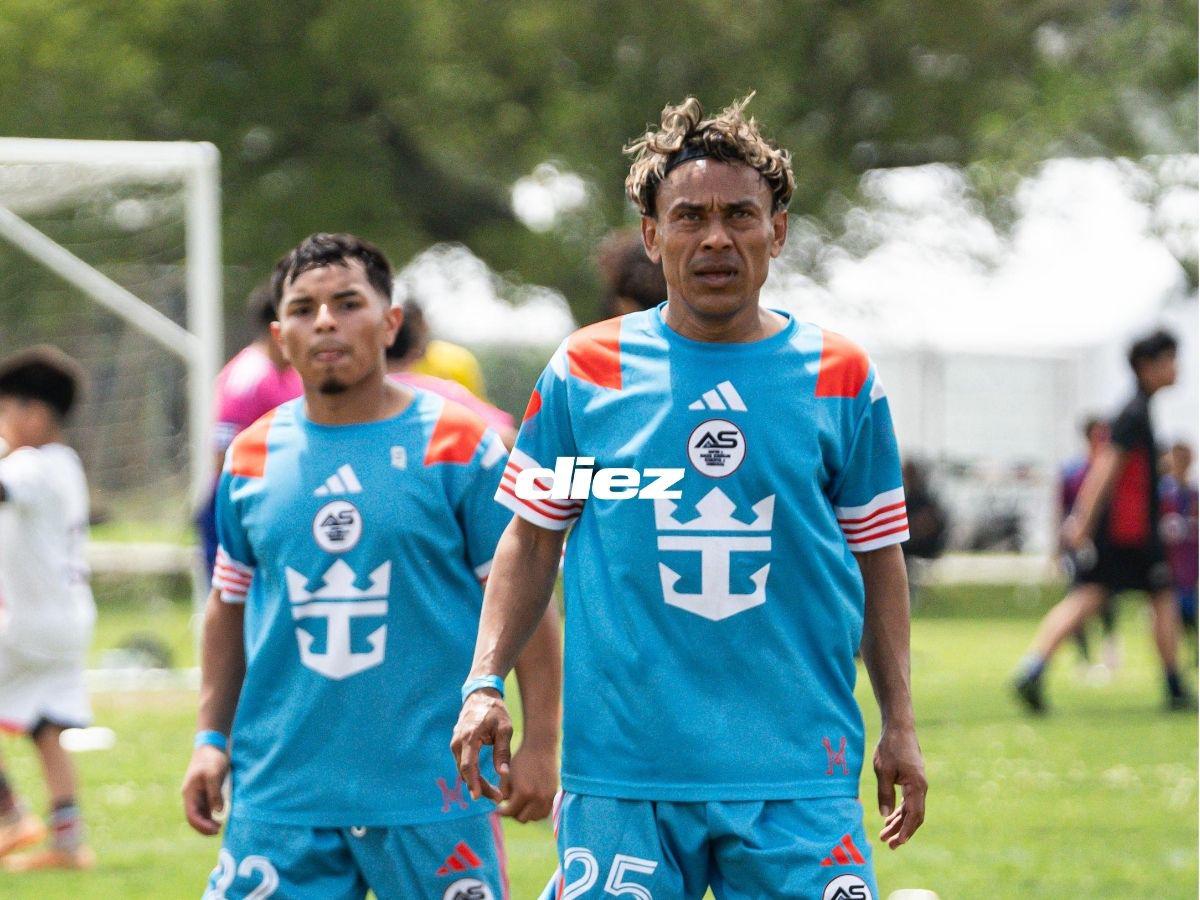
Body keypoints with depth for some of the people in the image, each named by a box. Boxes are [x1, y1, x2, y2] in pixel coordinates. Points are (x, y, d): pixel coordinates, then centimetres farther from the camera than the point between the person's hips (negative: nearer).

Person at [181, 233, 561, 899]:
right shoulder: (252, 458, 9)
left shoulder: (458, 446, -1)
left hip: (433, 795, -3)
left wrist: (539, 744, -6)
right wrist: (212, 737, 11)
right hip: (279, 790, 3)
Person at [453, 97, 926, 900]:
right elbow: (532, 538, 12)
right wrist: (485, 685, 2)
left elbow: (878, 557, 12)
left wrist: (900, 725, 9)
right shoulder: (586, 373, 5)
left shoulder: (841, 379, 6)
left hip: (799, 777, 0)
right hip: (622, 771, 0)